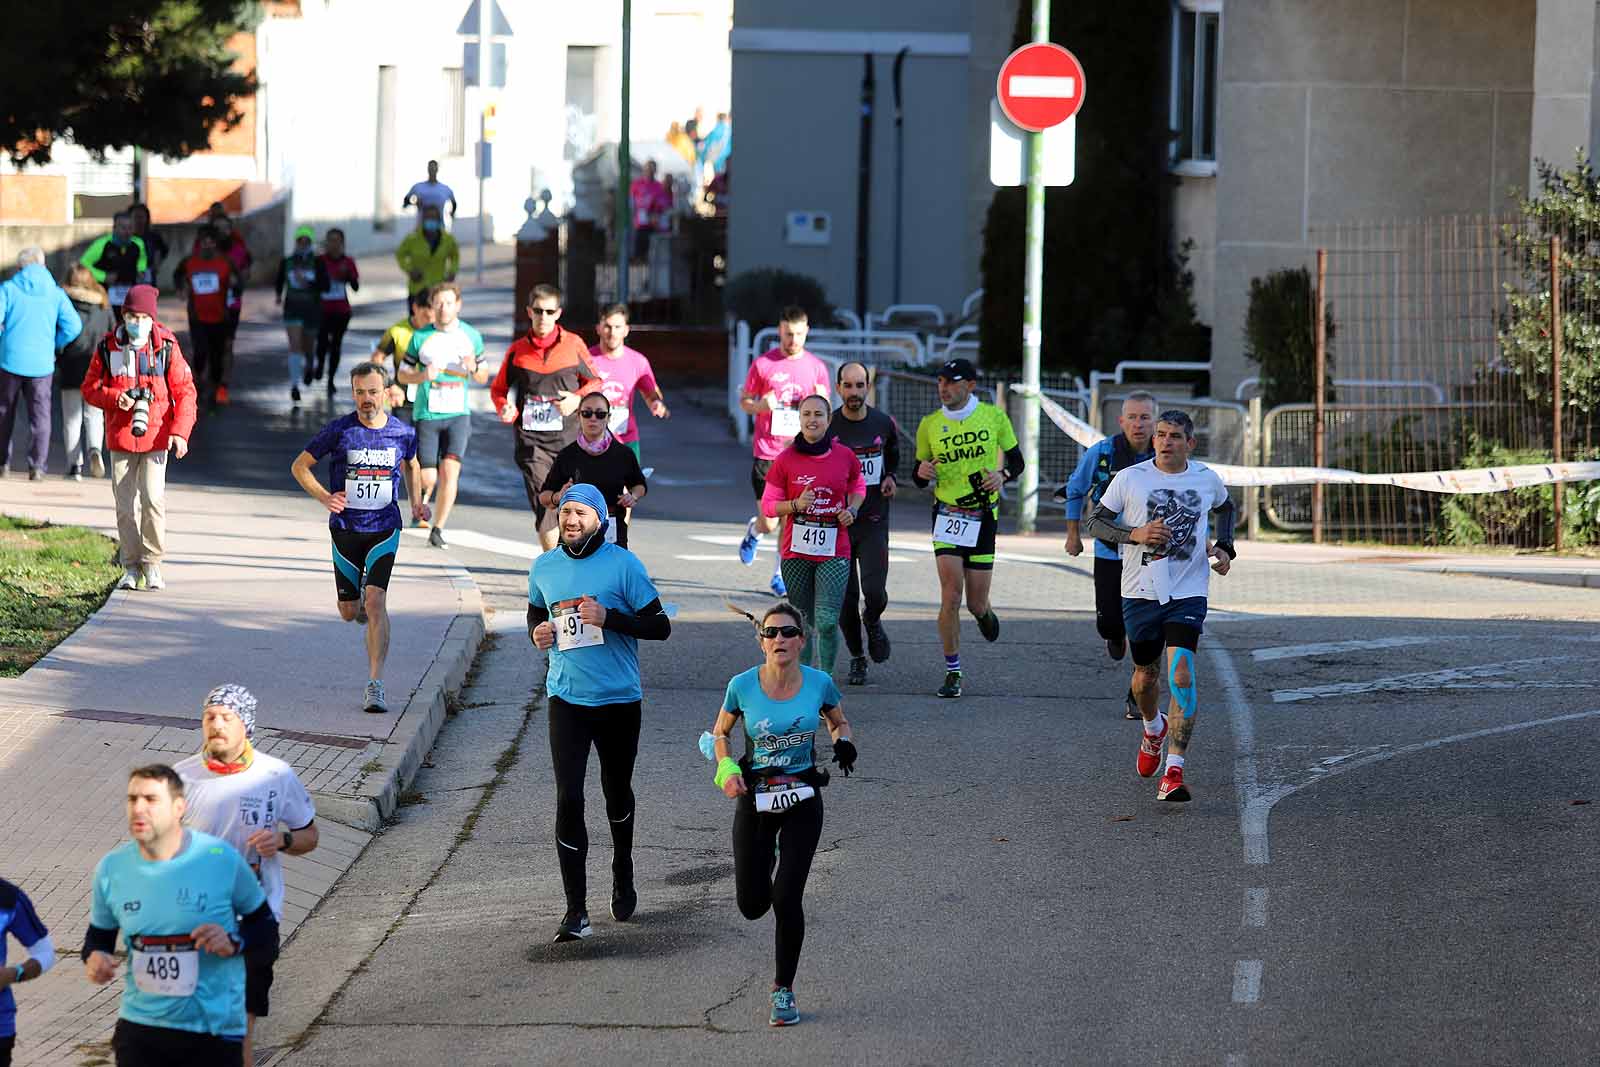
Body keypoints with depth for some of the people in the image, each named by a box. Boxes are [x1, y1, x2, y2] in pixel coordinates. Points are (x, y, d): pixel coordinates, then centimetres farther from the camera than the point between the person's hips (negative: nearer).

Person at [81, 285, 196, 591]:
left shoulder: (166, 346, -2)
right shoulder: (108, 347, 2)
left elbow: (185, 391, -1)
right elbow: (90, 388, 8)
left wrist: (180, 431, -12)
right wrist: (115, 398, -13)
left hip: (155, 438, -2)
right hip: (120, 439, 2)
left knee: (153, 498, -14)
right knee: (125, 505, 3)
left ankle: (153, 563, -1)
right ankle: (131, 568, 13)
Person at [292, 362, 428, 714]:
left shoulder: (403, 433, -1)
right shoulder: (339, 431, -7)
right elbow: (300, 466, 2)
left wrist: (416, 502, 6)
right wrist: (324, 497, -15)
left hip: (384, 529, -1)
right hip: (346, 528, 1)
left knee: (375, 602, -18)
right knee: (349, 612, 9)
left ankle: (374, 685, -17)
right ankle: (362, 601, 50)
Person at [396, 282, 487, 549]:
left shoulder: (471, 336, 4)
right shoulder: (421, 337, -1)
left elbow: (483, 377, 13)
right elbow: (402, 375, 5)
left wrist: (473, 368, -10)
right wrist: (423, 376, -16)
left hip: (458, 414, 1)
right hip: (427, 414, -1)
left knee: (449, 472, -15)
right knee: (428, 478, -3)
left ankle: (438, 530, -5)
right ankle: (422, 492, 33)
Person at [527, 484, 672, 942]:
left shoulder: (623, 565, -9)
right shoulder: (544, 567, 4)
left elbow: (660, 625, -8)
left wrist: (608, 617, -22)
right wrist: (538, 632, 0)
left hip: (619, 699, -2)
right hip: (567, 700, 2)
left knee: (617, 793, 17)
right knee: (568, 800, -10)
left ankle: (623, 877, 45)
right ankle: (576, 910, -9)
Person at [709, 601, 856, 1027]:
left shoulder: (819, 683, -8)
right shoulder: (742, 686, -10)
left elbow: (839, 722, 12)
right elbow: (720, 733, 7)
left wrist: (844, 744, -11)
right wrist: (726, 769, -12)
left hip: (802, 801, -1)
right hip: (754, 799, 1)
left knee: (787, 900, -11)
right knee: (752, 906, 4)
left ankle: (783, 991, 6)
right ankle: (767, 860, 42)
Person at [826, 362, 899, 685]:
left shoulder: (883, 423, 1)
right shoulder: (826, 427, -6)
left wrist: (890, 478, 3)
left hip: (874, 522, 1)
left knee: (874, 590, -13)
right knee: (845, 599, 1)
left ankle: (873, 622, 23)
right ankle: (857, 659, 21)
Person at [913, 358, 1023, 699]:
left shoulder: (993, 416, 0)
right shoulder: (929, 425, 2)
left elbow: (1016, 460, 10)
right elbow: (919, 477, 10)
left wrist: (1002, 475, -12)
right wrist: (922, 473, -14)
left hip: (983, 516, 0)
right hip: (947, 514, 0)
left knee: (976, 603, 2)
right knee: (951, 595, -13)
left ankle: (983, 612, 42)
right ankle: (952, 673, -3)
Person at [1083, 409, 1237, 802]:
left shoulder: (1207, 479, 3)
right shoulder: (1129, 478, -4)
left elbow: (1226, 508, 25)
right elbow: (1095, 523, 1)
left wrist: (1224, 548, 8)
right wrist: (1135, 534, -16)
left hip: (1188, 593, -1)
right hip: (1141, 592, 1)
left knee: (1182, 677, -16)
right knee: (1145, 673, 15)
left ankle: (1174, 771, -16)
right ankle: (1153, 728, 50)